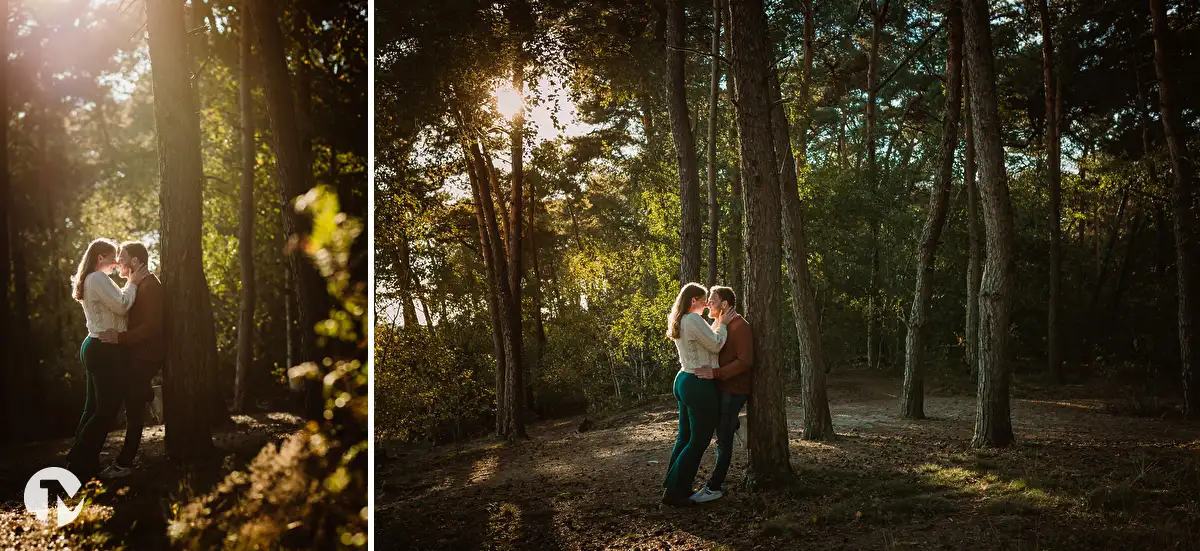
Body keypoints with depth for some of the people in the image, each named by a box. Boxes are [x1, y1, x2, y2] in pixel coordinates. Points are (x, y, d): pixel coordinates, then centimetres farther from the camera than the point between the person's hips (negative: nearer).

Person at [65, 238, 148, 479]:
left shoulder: (89, 280, 19)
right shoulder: (98, 279, -13)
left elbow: (113, 306, 19)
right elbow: (122, 305, -19)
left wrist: (129, 284, 12)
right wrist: (132, 283, -6)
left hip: (95, 347, 11)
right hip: (105, 350, -11)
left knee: (93, 407, 12)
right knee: (107, 408, -8)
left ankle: (79, 461, 16)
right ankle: (80, 466, -7)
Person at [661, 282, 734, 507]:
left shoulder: (679, 320, 13)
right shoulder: (694, 320, -17)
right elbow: (716, 345, -12)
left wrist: (716, 323, 15)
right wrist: (722, 324, 0)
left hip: (684, 380, 10)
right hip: (698, 384, -10)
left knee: (685, 436, 15)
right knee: (699, 440, -2)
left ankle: (673, 486, 20)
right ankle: (675, 492, 1)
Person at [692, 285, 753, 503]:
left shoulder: (740, 326, -15)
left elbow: (745, 361, -23)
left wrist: (716, 373, -29)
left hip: (733, 390, -9)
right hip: (721, 387, 9)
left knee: (723, 438, -3)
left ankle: (714, 487, 2)